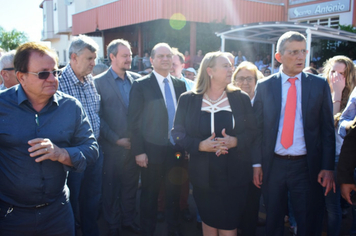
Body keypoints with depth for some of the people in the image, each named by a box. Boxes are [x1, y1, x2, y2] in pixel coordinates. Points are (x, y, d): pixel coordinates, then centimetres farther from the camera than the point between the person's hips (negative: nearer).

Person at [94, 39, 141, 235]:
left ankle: (129, 220, 34)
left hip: (133, 144, 3)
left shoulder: (136, 79, 5)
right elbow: (98, 117, -9)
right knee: (111, 187, 12)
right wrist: (116, 139, -10)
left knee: (130, 185, 15)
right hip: (112, 146, -3)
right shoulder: (99, 82, -7)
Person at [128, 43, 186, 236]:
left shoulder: (180, 85, 7)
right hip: (152, 151, -4)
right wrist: (138, 151, -12)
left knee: (174, 193, 17)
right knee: (149, 195, 11)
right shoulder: (141, 85, -6)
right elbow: (134, 121, -8)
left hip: (176, 150, 4)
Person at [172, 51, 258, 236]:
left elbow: (253, 132, 3)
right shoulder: (188, 100, -1)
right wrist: (200, 145, -18)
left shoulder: (241, 98, 1)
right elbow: (178, 133, -2)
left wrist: (235, 141, -17)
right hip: (203, 177, 0)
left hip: (234, 177, 0)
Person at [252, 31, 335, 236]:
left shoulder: (320, 85, 0)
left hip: (307, 166, 0)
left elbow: (327, 129, 0)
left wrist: (327, 167, -6)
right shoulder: (264, 86, 1)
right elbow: (257, 127, 2)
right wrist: (257, 164, -1)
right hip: (273, 165, 1)